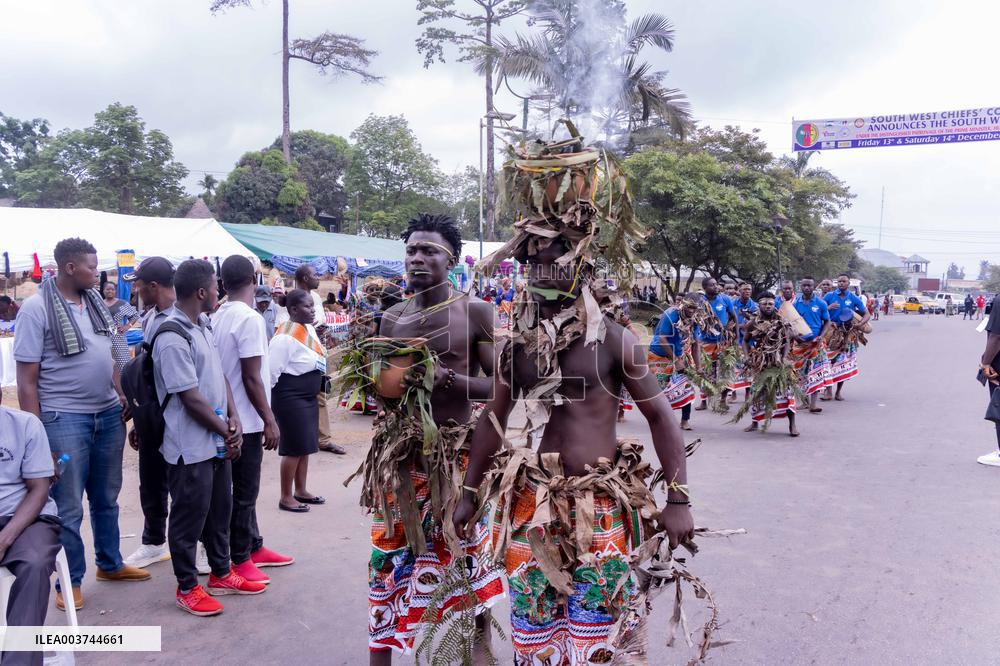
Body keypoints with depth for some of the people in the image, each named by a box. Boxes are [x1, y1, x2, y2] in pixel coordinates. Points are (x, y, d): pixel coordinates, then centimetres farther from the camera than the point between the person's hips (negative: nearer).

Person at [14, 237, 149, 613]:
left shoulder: (94, 301, 7)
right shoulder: (36, 308, -11)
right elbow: (27, 378, -11)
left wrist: (122, 396, 11)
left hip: (108, 414, 6)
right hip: (64, 419, -6)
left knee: (106, 498, 18)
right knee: (68, 507, 6)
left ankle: (110, 564, 34)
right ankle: (70, 581, 22)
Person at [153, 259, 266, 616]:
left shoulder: (203, 326, 9)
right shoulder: (172, 338, -20)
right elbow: (191, 398, -21)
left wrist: (234, 419, -2)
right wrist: (226, 431, -11)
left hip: (218, 442, 9)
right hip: (191, 448, -9)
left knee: (220, 510, 19)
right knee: (189, 517, 5)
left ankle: (221, 574, 34)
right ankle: (187, 587, 20)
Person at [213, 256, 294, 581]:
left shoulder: (217, 318, 6)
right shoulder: (250, 319, -19)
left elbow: (222, 369, 12)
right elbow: (251, 377, -21)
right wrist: (270, 420, -15)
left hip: (229, 417, 9)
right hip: (246, 420, -9)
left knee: (245, 489, 18)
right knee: (244, 492, 2)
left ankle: (254, 547, 29)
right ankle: (239, 561, 12)